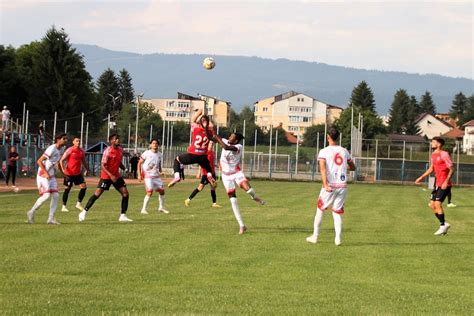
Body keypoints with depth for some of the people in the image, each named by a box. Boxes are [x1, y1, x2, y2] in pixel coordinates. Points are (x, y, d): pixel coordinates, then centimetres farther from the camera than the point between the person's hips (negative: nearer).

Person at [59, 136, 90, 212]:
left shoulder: (82, 151, 6)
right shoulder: (69, 150, -11)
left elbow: (83, 161, 22)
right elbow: (61, 160, -10)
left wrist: (87, 169, 16)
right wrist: (63, 169, -22)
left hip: (78, 173, 5)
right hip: (69, 174, -5)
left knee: (84, 187, -5)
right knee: (67, 189, 1)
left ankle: (78, 203, 8)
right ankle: (64, 206, 11)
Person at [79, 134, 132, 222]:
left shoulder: (120, 150, 5)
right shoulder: (108, 151, -17)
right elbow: (102, 166, -20)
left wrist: (125, 169, 0)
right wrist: (111, 175, -29)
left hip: (116, 175, 7)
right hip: (106, 176, -7)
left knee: (125, 193, -2)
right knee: (97, 193, -9)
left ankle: (123, 216, 5)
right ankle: (84, 212, -1)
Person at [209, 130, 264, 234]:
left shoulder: (239, 147, -20)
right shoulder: (226, 142, -6)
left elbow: (226, 147, -37)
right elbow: (210, 137, -3)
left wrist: (217, 137, -30)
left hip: (237, 172, -4)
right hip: (226, 175, 4)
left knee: (248, 189, -30)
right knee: (233, 200, -3)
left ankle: (255, 197, 10)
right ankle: (241, 225, 1)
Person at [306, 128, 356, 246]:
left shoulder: (324, 152, -4)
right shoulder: (344, 151, 10)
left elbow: (322, 168, -19)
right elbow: (353, 167, 22)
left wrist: (325, 184, -28)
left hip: (330, 186, -3)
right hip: (343, 185, 3)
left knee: (320, 209, 12)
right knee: (337, 212, 8)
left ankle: (315, 236, 16)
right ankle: (338, 238, -6)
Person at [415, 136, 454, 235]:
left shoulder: (444, 154, -14)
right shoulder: (433, 155, 12)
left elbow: (451, 169, -15)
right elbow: (431, 168, 25)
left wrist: (446, 182, -23)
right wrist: (421, 177, 20)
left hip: (444, 185, -9)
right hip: (438, 184, 9)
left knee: (437, 203, -14)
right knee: (432, 204, 6)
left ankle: (443, 226, -3)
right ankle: (444, 224, 17)